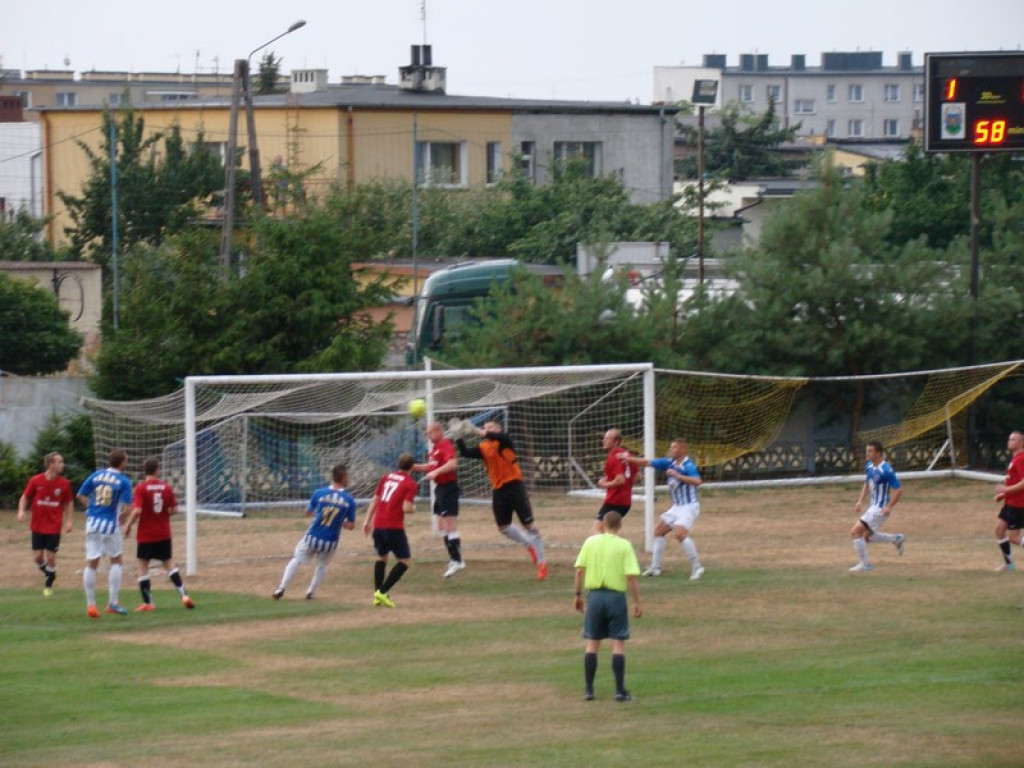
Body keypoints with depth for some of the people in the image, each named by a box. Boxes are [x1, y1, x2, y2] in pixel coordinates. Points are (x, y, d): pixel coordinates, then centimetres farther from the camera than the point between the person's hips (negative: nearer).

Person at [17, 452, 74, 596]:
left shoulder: (64, 483, -3)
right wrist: (21, 511, -13)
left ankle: (49, 585, 18)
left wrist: (69, 521, -3)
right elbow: (25, 498, 4)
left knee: (51, 557, -1)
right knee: (37, 557, 0)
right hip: (37, 526, 0)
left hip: (54, 527, 0)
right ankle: (47, 573, 31)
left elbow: (69, 503, 8)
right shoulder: (35, 481, -6)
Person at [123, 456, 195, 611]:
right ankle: (184, 596, 5)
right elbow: (174, 510, 0)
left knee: (143, 567, 7)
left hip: (145, 535, -3)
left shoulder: (141, 489, -12)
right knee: (169, 564, 13)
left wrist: (128, 526, -6)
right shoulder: (166, 488, -1)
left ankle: (147, 602, 5)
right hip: (164, 534, 3)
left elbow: (137, 511, -20)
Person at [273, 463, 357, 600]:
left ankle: (281, 589, 10)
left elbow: (308, 512, 10)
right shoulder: (349, 500, -9)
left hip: (312, 537, 0)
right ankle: (310, 592, 24)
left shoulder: (319, 493, -6)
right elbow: (351, 526, -5)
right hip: (330, 542, 0)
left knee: (296, 560, 18)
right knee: (322, 565, 28)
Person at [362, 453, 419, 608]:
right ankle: (383, 592, -10)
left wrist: (367, 521, 18)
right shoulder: (410, 484, -5)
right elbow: (406, 508, -14)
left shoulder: (386, 477, 12)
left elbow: (374, 500, 13)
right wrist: (413, 508, 8)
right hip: (394, 527, -6)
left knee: (381, 557, 24)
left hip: (378, 525, 6)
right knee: (405, 560, 3)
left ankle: (377, 594, 17)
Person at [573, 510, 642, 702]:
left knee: (592, 643, 10)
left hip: (594, 595, 2)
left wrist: (578, 595, 9)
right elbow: (631, 577, -11)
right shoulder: (624, 546, -6)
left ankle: (588, 690, 9)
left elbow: (579, 570, -1)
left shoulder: (590, 542, 2)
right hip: (616, 596, -2)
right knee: (618, 644, 2)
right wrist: (637, 602, -4)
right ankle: (620, 691, 0)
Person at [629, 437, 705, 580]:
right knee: (659, 531, 13)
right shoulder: (669, 463, 5)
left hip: (689, 507, -9)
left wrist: (676, 475, -32)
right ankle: (655, 567, 22)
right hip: (677, 507, 9)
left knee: (680, 533, -26)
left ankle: (697, 567, -20)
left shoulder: (688, 465, -17)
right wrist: (629, 459, 3)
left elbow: (697, 481, -35)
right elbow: (647, 463, 10)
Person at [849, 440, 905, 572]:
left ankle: (864, 564, -2)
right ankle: (897, 539, 32)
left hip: (880, 509, -9)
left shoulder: (886, 470, -22)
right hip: (873, 507, 9)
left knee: (855, 532, -13)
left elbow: (898, 490, -21)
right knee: (867, 536, 21)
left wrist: (889, 507, -27)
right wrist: (861, 501, 11)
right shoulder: (870, 467, 5)